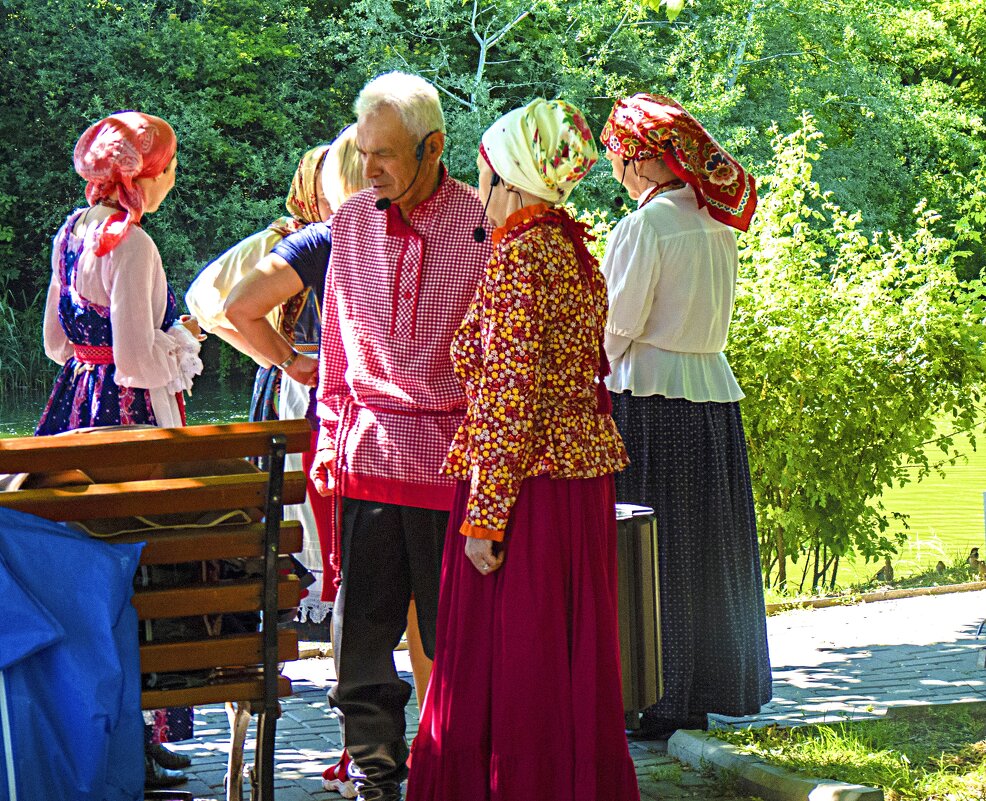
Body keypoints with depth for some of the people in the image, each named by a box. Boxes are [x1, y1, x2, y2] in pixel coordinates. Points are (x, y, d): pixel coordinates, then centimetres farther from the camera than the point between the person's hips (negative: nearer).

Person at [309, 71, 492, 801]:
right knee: (362, 627, 3)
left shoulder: (483, 225, -6)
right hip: (369, 454, 4)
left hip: (452, 453, -4)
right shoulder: (352, 222, 8)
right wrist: (330, 436, 14)